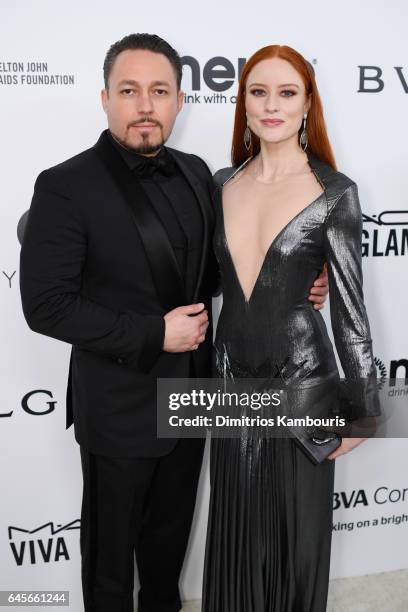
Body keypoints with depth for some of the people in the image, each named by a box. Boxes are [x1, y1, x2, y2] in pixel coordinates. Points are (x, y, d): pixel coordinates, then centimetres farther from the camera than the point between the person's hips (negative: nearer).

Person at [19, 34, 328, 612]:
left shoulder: (196, 173, 1)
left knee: (171, 528, 26)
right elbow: (46, 305, -19)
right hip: (120, 406, -5)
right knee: (111, 542, 17)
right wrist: (154, 335, -22)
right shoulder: (66, 186, -17)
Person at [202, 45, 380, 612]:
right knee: (237, 521, 17)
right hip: (234, 374, 4)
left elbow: (349, 303, -8)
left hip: (302, 375, -3)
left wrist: (362, 407, -5)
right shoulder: (223, 183, 3)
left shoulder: (334, 191, -9)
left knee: (298, 522, 14)